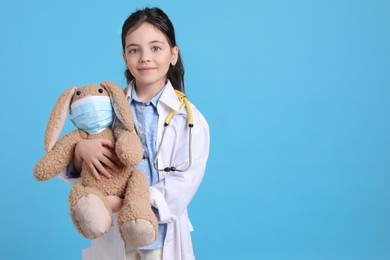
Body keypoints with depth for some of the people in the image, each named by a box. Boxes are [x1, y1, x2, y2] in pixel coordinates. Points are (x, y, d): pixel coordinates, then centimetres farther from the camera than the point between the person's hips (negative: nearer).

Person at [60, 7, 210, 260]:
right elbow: (77, 175, 2)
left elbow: (181, 189, -17)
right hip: (114, 236, 2)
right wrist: (80, 150, -20)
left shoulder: (189, 119, -10)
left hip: (162, 238, -2)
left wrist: (121, 202, -26)